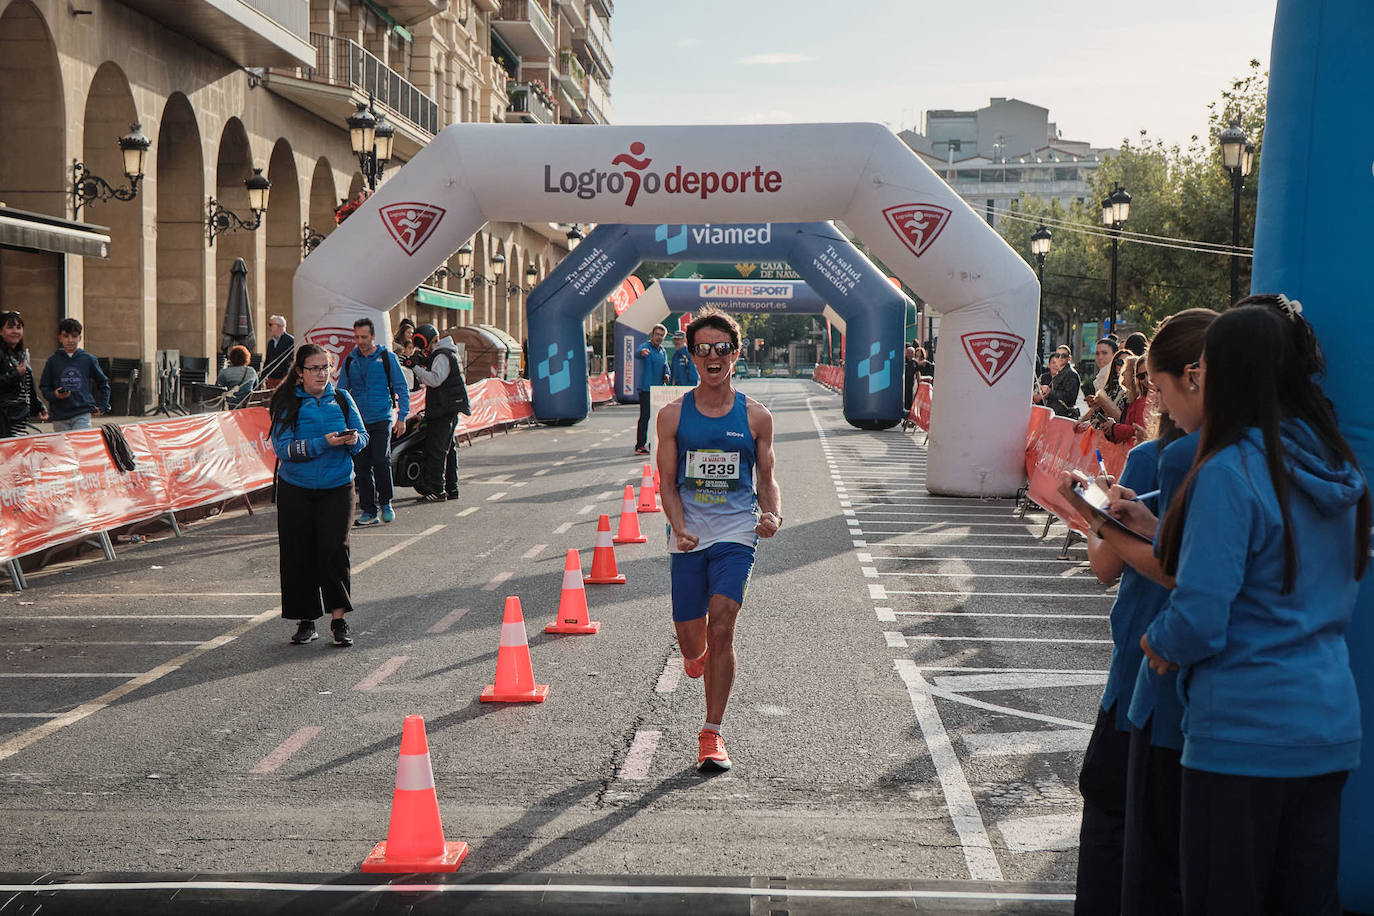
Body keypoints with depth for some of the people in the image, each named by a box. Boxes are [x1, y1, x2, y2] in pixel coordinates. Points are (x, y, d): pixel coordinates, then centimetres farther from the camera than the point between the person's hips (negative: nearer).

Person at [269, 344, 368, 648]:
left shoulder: (342, 399, 6)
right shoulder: (287, 404, -3)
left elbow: (362, 437, 8)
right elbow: (283, 447, -13)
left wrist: (353, 440, -16)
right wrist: (323, 443, -22)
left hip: (337, 488, 1)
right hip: (296, 489, -1)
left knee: (334, 547, -12)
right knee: (298, 554, 3)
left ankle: (338, 619, -4)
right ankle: (305, 620, 16)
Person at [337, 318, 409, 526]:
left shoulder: (387, 358, 1)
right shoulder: (349, 361, 10)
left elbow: (402, 389, 3)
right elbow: (341, 391, 18)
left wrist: (401, 417, -5)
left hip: (382, 420, -3)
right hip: (357, 421, 3)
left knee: (381, 460, -15)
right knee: (361, 466, 1)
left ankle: (385, 504, 4)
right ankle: (369, 511, 9)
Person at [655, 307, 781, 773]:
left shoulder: (756, 417, 3)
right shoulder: (673, 415, 2)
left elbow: (766, 479, 10)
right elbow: (668, 482, 2)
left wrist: (773, 514, -11)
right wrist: (679, 526, -14)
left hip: (736, 534, -1)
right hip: (688, 537, 1)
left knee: (721, 628, -14)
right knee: (691, 641, 5)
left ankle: (712, 734, -3)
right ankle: (698, 655, 45)